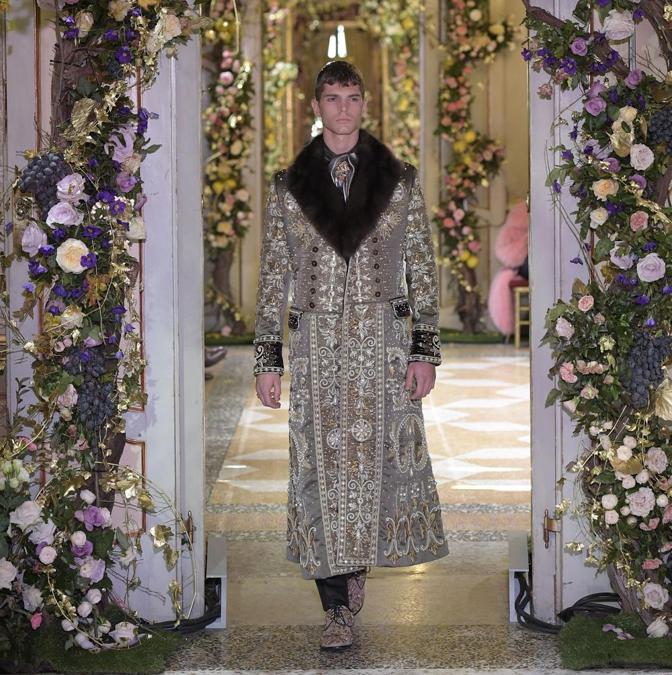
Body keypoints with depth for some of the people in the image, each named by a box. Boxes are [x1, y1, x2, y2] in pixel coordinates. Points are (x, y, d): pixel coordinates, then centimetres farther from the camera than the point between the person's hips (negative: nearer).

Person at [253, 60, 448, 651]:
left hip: (384, 341, 0)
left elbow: (423, 269, 4)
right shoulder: (289, 186, 6)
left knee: (382, 459, 3)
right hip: (316, 345, 0)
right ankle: (338, 606, 5)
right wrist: (268, 359, 1)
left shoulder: (399, 180, 6)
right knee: (324, 467, -1)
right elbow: (274, 277, 6)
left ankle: (360, 560, 30)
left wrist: (426, 350, -3)